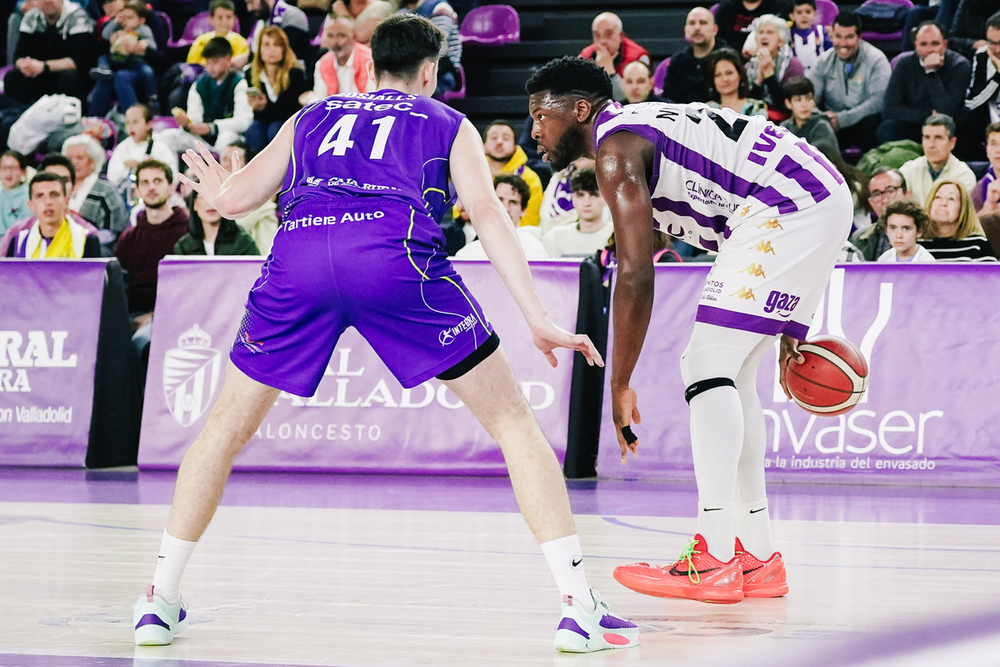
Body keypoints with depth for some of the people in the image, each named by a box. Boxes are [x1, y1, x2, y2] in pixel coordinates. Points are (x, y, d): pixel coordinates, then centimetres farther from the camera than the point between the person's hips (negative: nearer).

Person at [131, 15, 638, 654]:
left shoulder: (313, 118, 34)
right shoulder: (449, 124, 28)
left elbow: (235, 199, 25)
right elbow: (488, 212, 11)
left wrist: (215, 188, 50)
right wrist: (539, 321, 6)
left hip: (299, 254, 2)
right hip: (395, 253, -2)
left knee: (227, 428, 22)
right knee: (513, 419, 8)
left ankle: (161, 600, 20)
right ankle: (581, 607, -2)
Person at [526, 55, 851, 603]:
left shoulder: (616, 148, -8)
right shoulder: (645, 127, 23)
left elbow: (636, 276, -17)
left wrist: (619, 387, -12)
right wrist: (787, 325, 25)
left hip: (788, 206, -10)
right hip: (824, 200, 10)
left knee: (709, 364, -11)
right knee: (729, 372, 14)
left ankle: (714, 562, -15)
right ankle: (756, 557, 16)